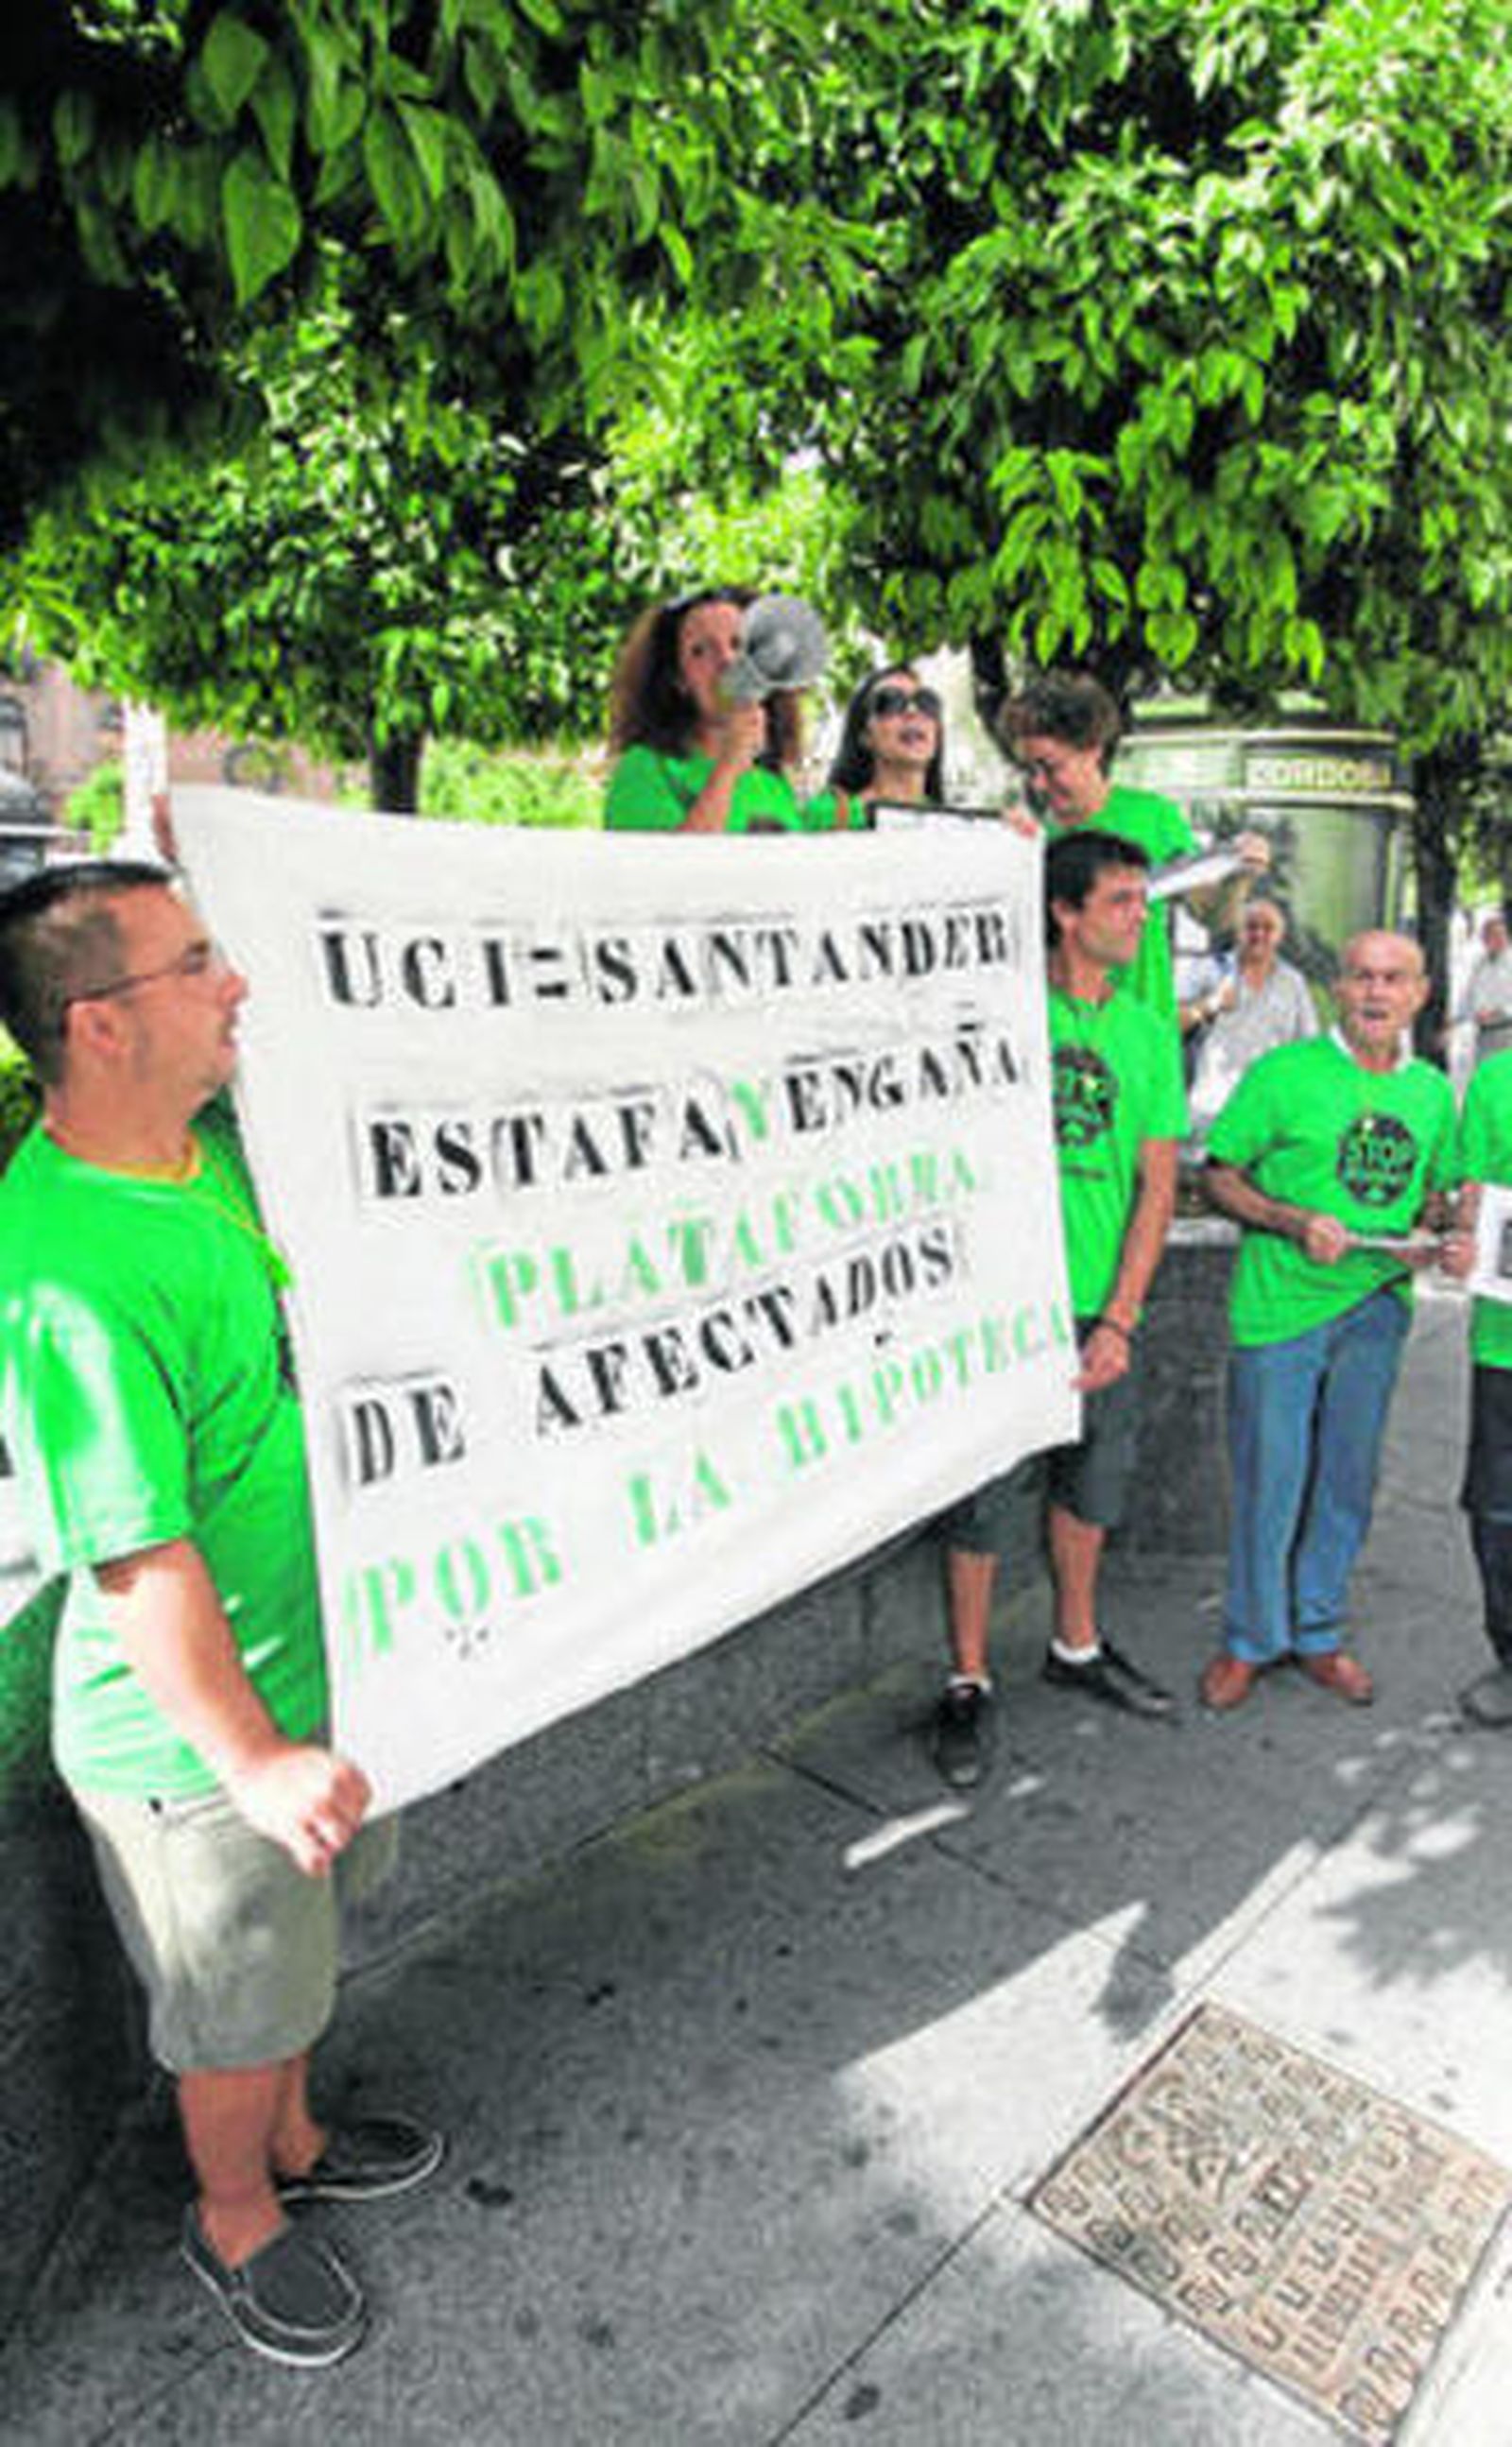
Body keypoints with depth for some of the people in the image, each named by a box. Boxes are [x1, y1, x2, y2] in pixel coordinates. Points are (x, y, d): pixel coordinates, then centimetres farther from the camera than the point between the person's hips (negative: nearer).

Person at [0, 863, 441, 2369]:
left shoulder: (214, 1151, -3)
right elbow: (134, 1559, -29)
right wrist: (251, 1760, -25)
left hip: (314, 1662, 8)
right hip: (194, 1738, -8)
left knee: (299, 1957, 30)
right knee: (236, 2015, 19)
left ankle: (290, 2143, 56)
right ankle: (233, 2222, 47)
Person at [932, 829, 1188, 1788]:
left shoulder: (1150, 1034, 6)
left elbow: (1157, 1186, 3)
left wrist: (1119, 1319, -5)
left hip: (1103, 1305, 5)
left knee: (1093, 1483, 18)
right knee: (989, 1494, 2)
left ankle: (1078, 1647, 39)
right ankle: (969, 1683, 20)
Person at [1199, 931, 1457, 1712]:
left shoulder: (1431, 1090, 9)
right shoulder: (1283, 1074, -7)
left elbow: (1432, 1190, 20)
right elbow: (1219, 1176, -4)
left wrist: (1425, 1241, -1)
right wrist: (1298, 1223, -18)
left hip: (1376, 1305, 5)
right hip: (1279, 1304, -4)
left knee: (1347, 1479, 13)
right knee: (1269, 1481, 3)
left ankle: (1317, 1635, 30)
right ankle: (1250, 1640, 21)